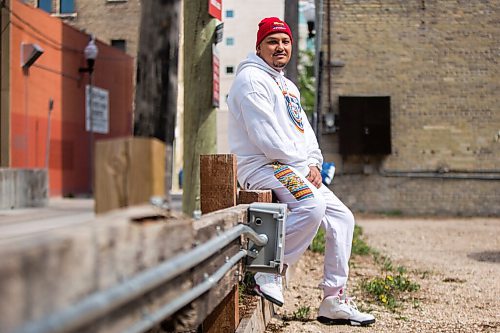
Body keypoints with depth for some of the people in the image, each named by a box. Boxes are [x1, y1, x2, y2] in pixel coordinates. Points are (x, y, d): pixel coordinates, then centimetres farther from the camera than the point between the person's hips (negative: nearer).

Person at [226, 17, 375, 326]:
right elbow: (266, 137, -17)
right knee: (312, 206, -33)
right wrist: (300, 163, -12)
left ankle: (335, 301, 8)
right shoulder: (252, 78, -6)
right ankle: (270, 271, -20)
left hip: (301, 171, 10)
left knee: (342, 217, 5)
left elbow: (306, 132, 19)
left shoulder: (289, 86, 25)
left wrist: (314, 165, 1)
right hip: (262, 167, -10)